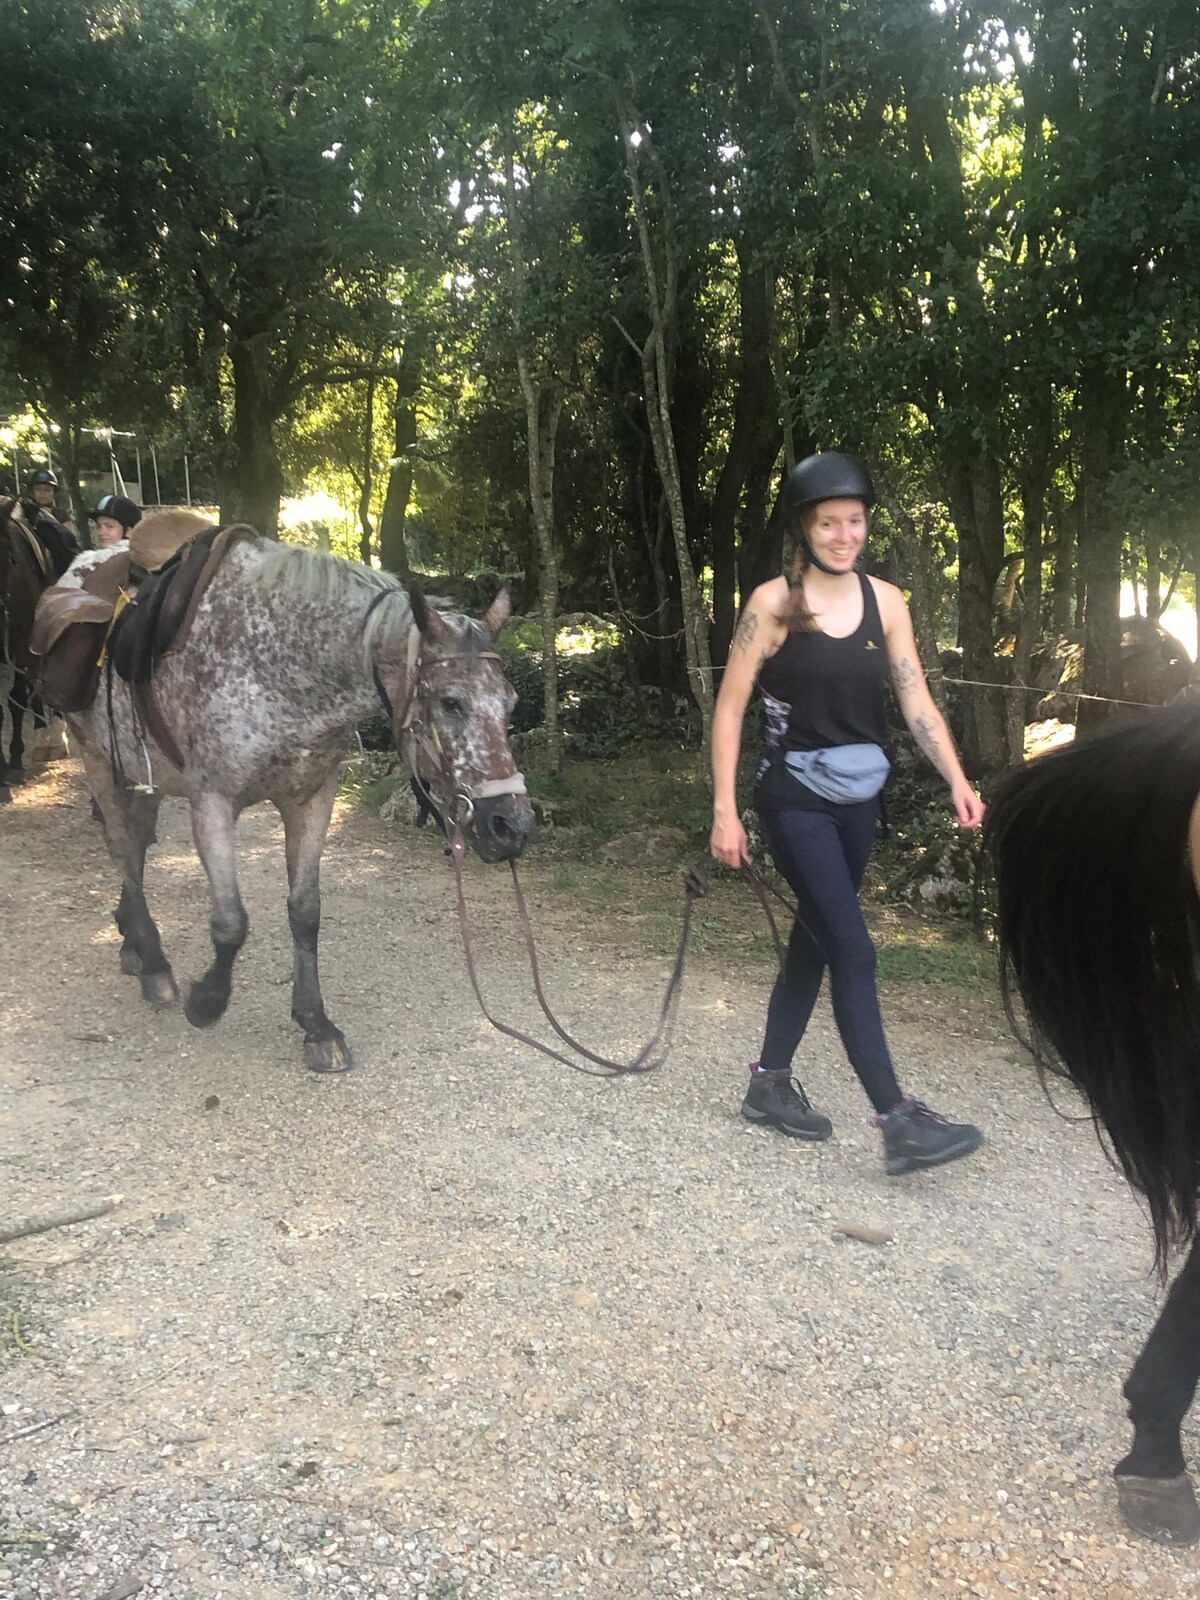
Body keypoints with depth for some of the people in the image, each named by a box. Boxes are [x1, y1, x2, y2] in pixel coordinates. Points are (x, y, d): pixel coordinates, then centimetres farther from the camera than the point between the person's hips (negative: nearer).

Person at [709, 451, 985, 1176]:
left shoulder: (885, 600, 4)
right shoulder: (773, 602, -9)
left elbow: (916, 700, 1)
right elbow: (730, 709, -8)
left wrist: (957, 782, -12)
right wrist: (725, 811, -12)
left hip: (860, 800, 6)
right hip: (796, 799, -6)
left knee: (816, 942, 14)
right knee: (855, 951, -9)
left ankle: (770, 1084, 30)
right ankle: (900, 1123, -5)